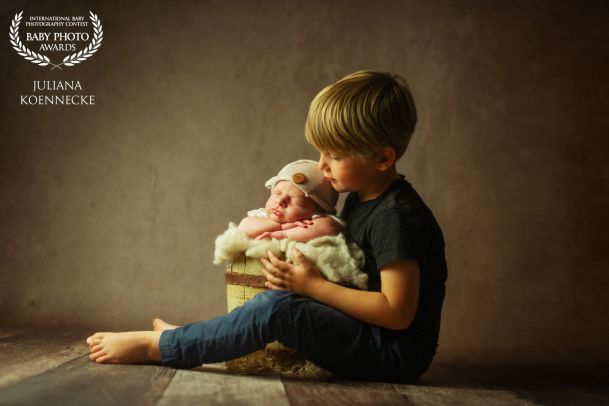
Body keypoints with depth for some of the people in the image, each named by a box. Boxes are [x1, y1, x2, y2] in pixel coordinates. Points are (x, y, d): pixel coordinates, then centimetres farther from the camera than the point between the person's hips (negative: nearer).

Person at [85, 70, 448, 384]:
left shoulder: (396, 215, -20)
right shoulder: (360, 199, 9)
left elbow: (397, 312, -23)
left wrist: (313, 285, -22)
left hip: (399, 353, -10)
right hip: (370, 338, 10)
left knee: (274, 309, -24)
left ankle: (156, 345, -12)